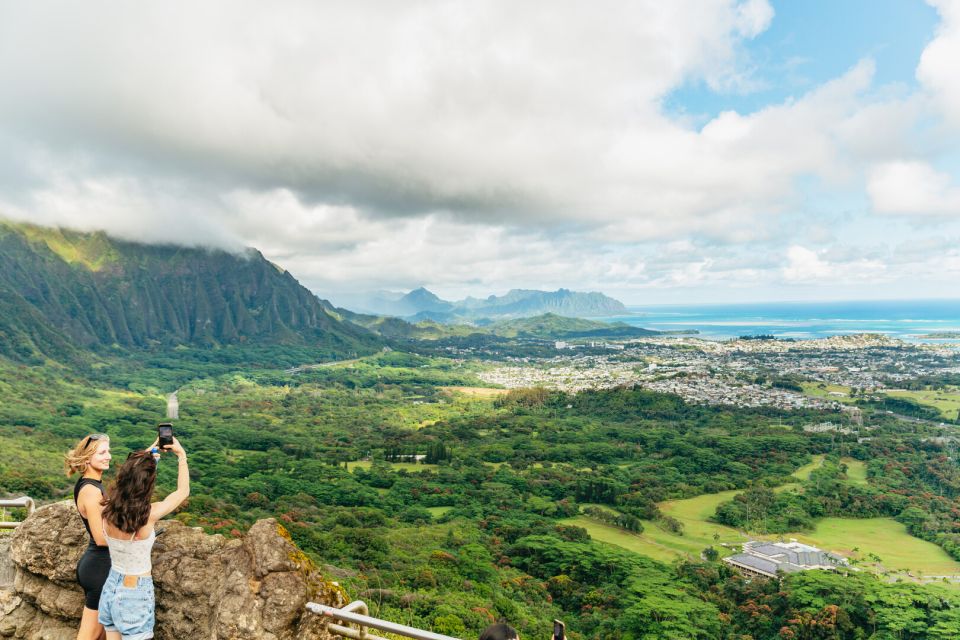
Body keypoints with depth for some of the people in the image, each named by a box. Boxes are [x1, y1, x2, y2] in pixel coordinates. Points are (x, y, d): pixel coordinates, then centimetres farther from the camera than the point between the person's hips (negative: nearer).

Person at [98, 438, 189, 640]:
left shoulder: (108, 508, -12)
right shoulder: (148, 514, -25)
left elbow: (128, 478, 11)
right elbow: (183, 491, -8)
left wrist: (145, 456, 16)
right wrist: (182, 455, -1)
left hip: (111, 586, 5)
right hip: (135, 593, -5)